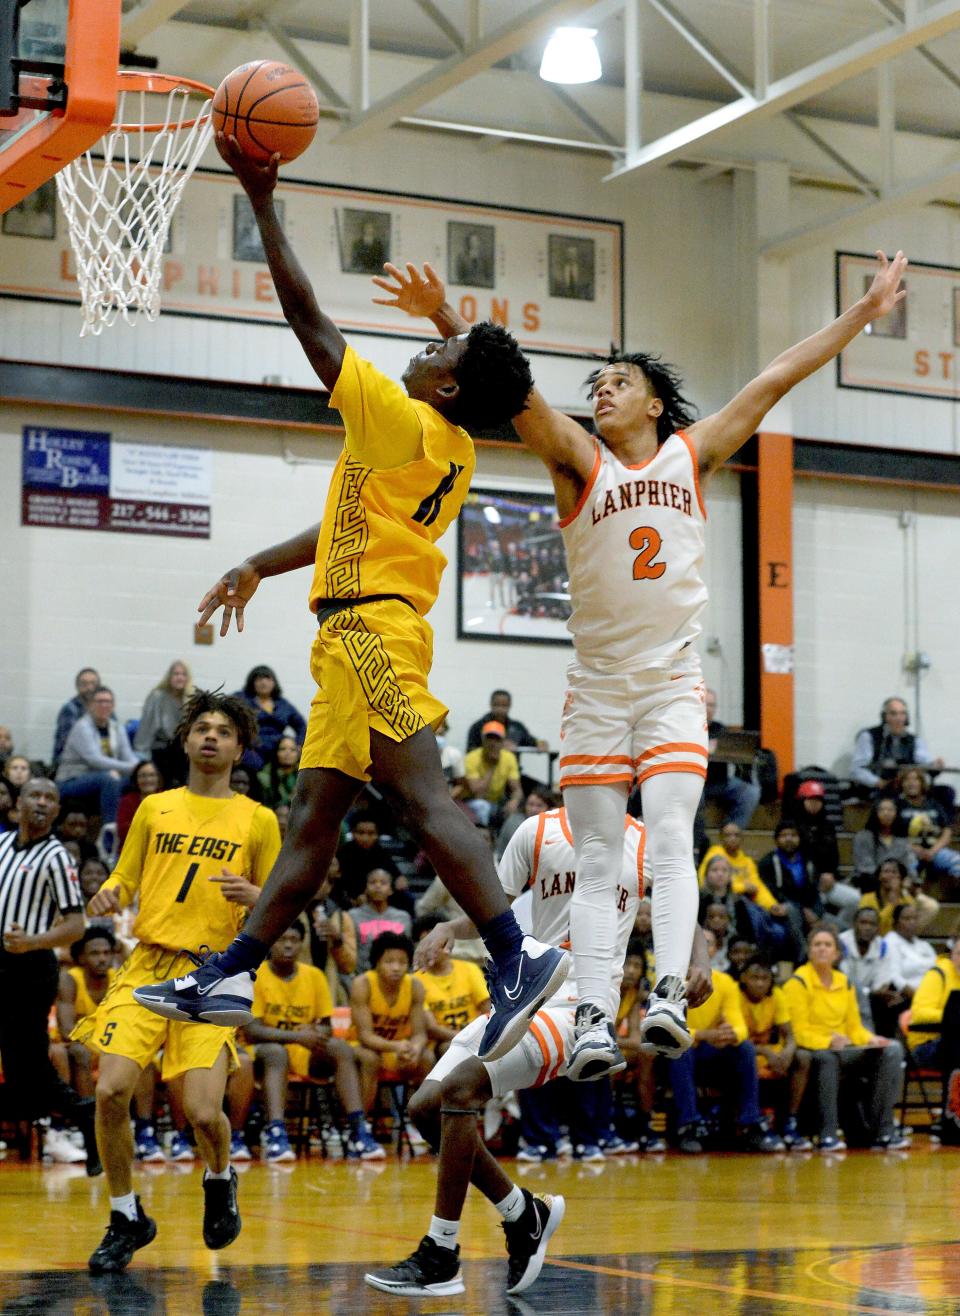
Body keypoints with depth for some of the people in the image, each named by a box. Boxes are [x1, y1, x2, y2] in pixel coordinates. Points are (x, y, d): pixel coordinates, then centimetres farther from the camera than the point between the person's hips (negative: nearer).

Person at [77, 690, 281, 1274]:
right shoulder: (155, 808, 14)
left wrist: (253, 895, -15)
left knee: (204, 1111, -14)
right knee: (111, 1091, -15)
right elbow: (125, 880, 18)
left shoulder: (258, 820, 7)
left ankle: (220, 1179, 24)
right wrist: (110, 895, -5)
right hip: (148, 964, 2)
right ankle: (127, 1219, 7)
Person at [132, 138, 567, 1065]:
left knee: (422, 798, -17)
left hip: (370, 629, -10)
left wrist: (262, 199, -3)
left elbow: (311, 322, -8)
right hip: (359, 636, 10)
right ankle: (230, 976, 14)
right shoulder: (448, 453, 15)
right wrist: (261, 565, 31)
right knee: (313, 813, 10)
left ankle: (517, 957, -23)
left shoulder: (402, 422, -10)